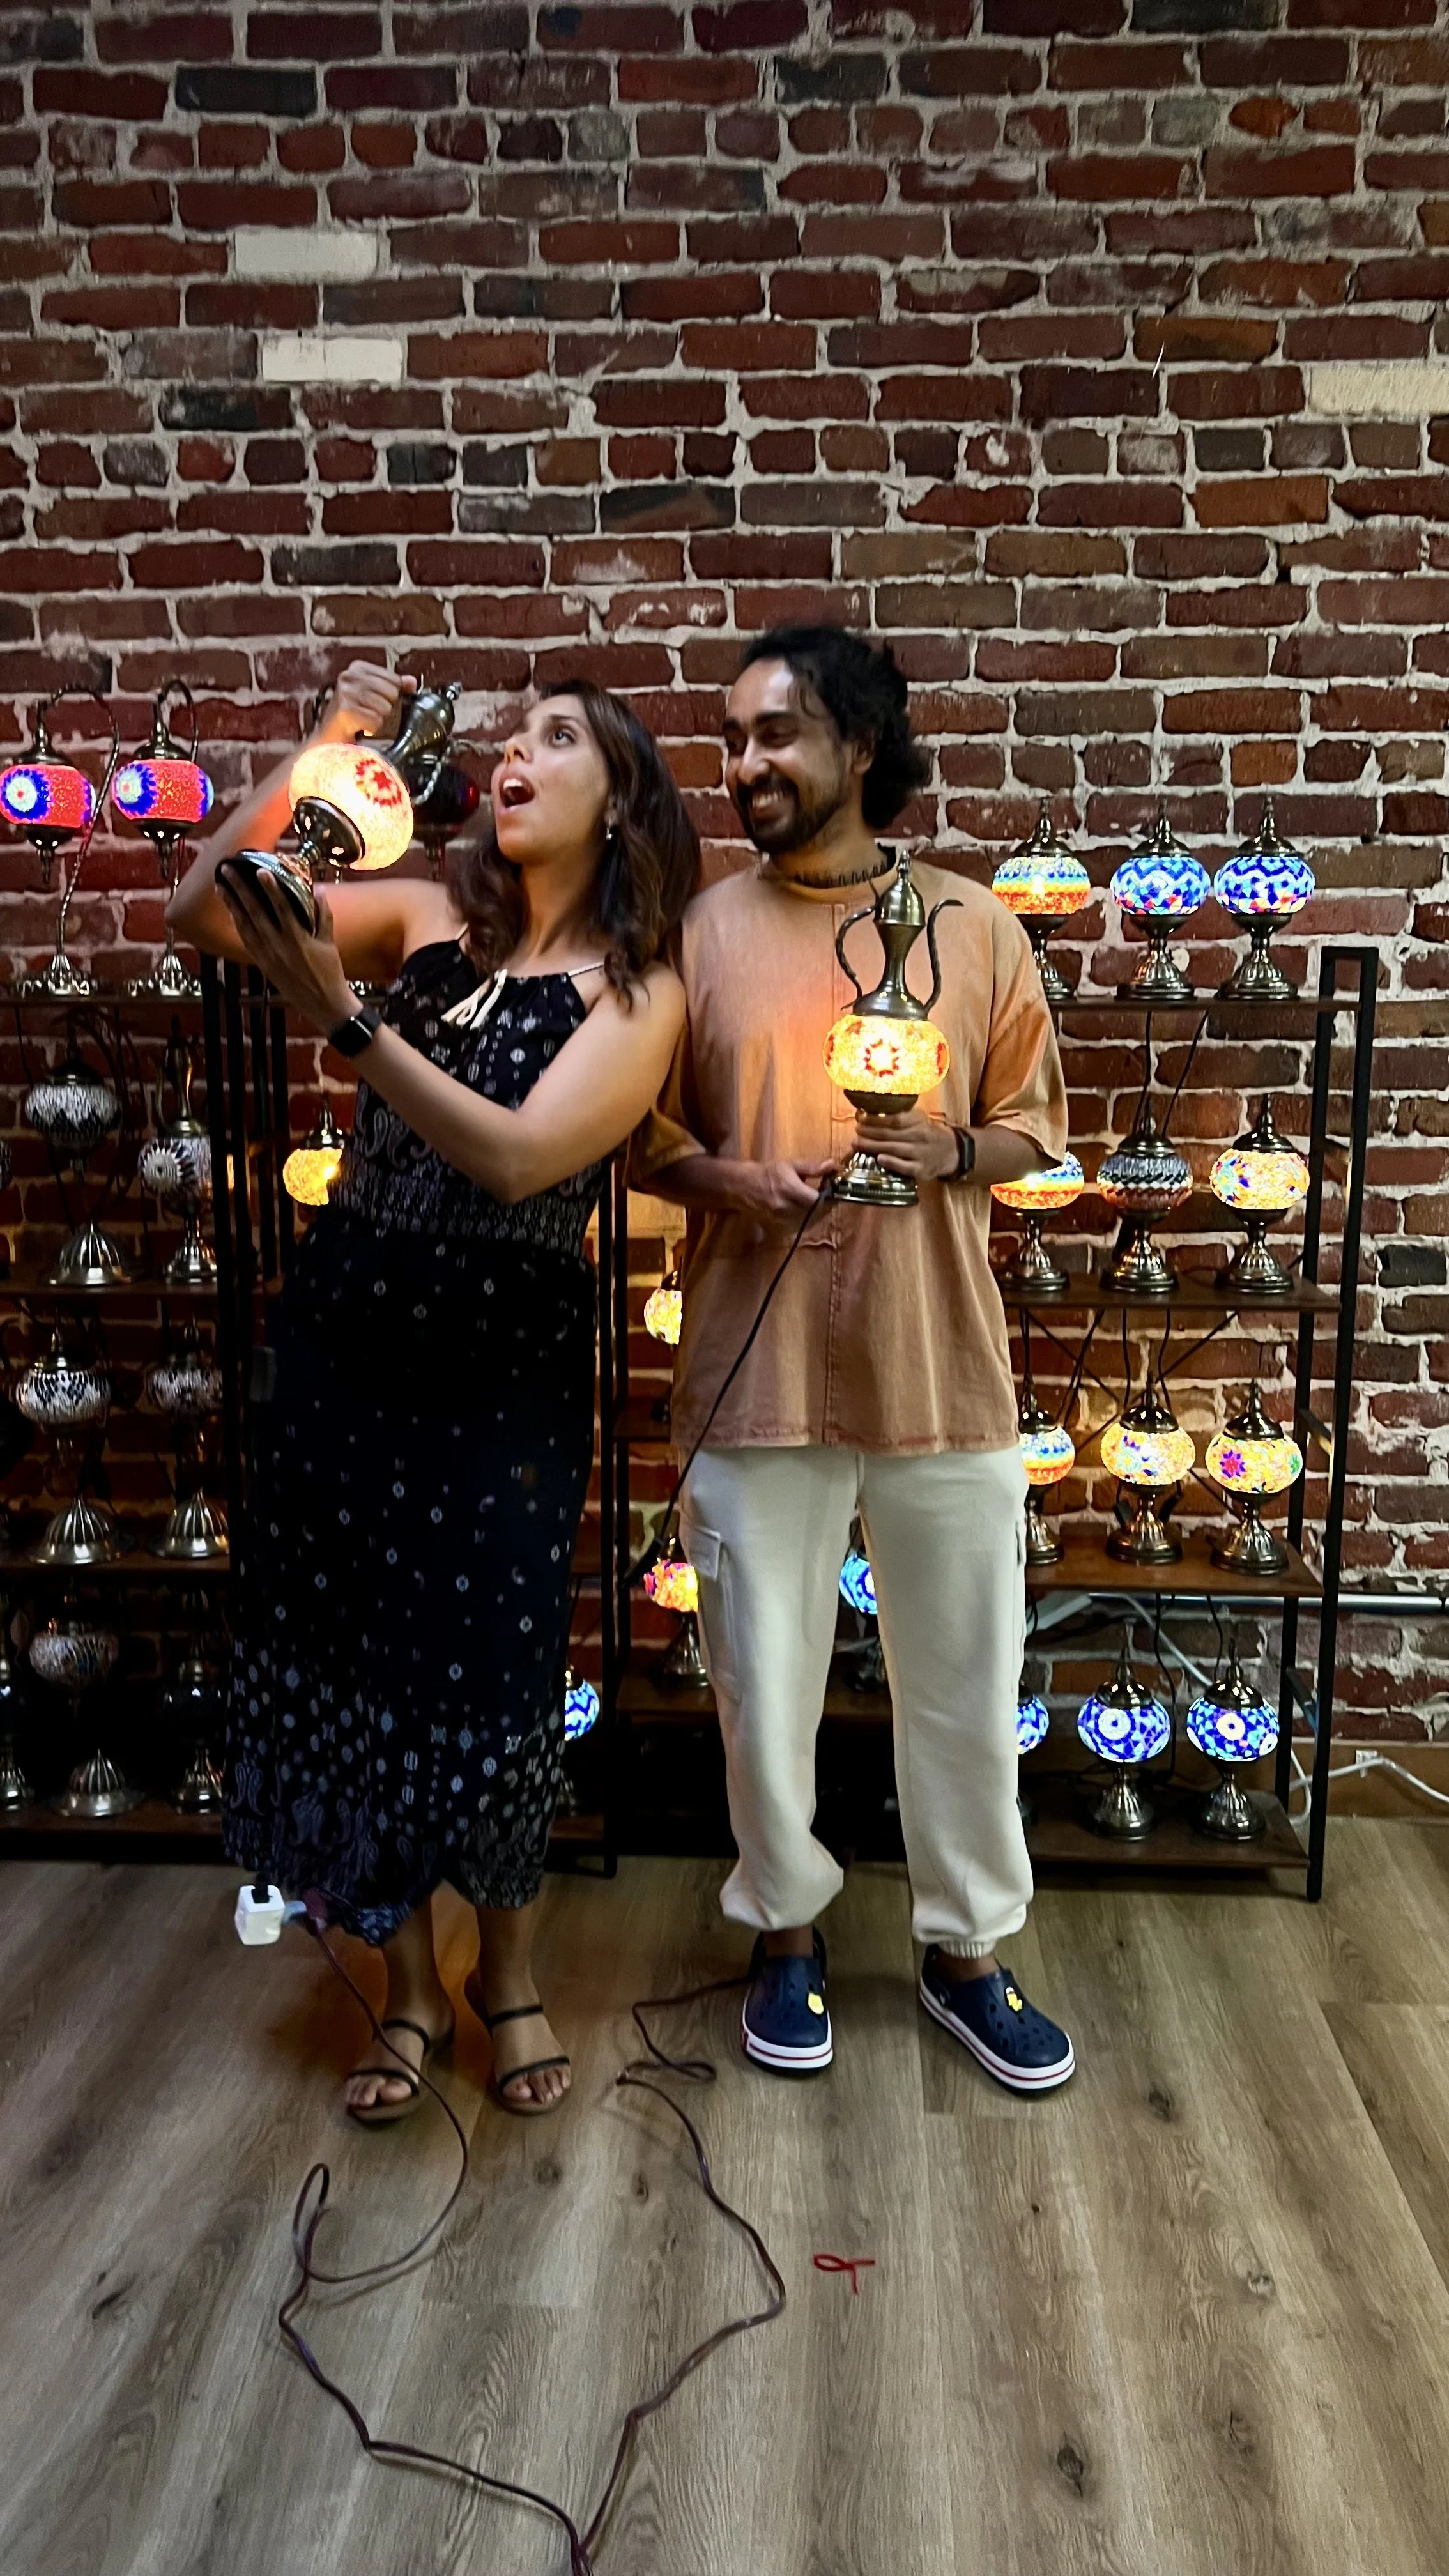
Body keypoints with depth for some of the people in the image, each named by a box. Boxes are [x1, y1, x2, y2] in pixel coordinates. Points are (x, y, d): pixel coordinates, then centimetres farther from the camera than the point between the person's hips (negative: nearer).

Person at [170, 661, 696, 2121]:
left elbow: (520, 1155, -19)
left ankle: (508, 1972, 33)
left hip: (506, 1364, -4)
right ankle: (408, 1986, 32)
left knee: (489, 1678, 4)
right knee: (333, 1663, 10)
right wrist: (322, 748, -7)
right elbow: (201, 911, 1)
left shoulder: (638, 988, -5)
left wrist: (343, 1018, -25)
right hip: (343, 1334, 4)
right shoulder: (431, 913, 6)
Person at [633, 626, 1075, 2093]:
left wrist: (951, 1156, -13)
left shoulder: (973, 925, 2)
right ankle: (787, 1933, 35)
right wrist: (737, 1182, -14)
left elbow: (1035, 1121, 8)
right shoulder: (698, 932, 2)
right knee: (764, 1682, 11)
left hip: (941, 1374, 1)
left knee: (963, 1682, 12)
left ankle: (968, 1950, 33)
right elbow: (643, 1140, 6)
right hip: (758, 1376, 0)